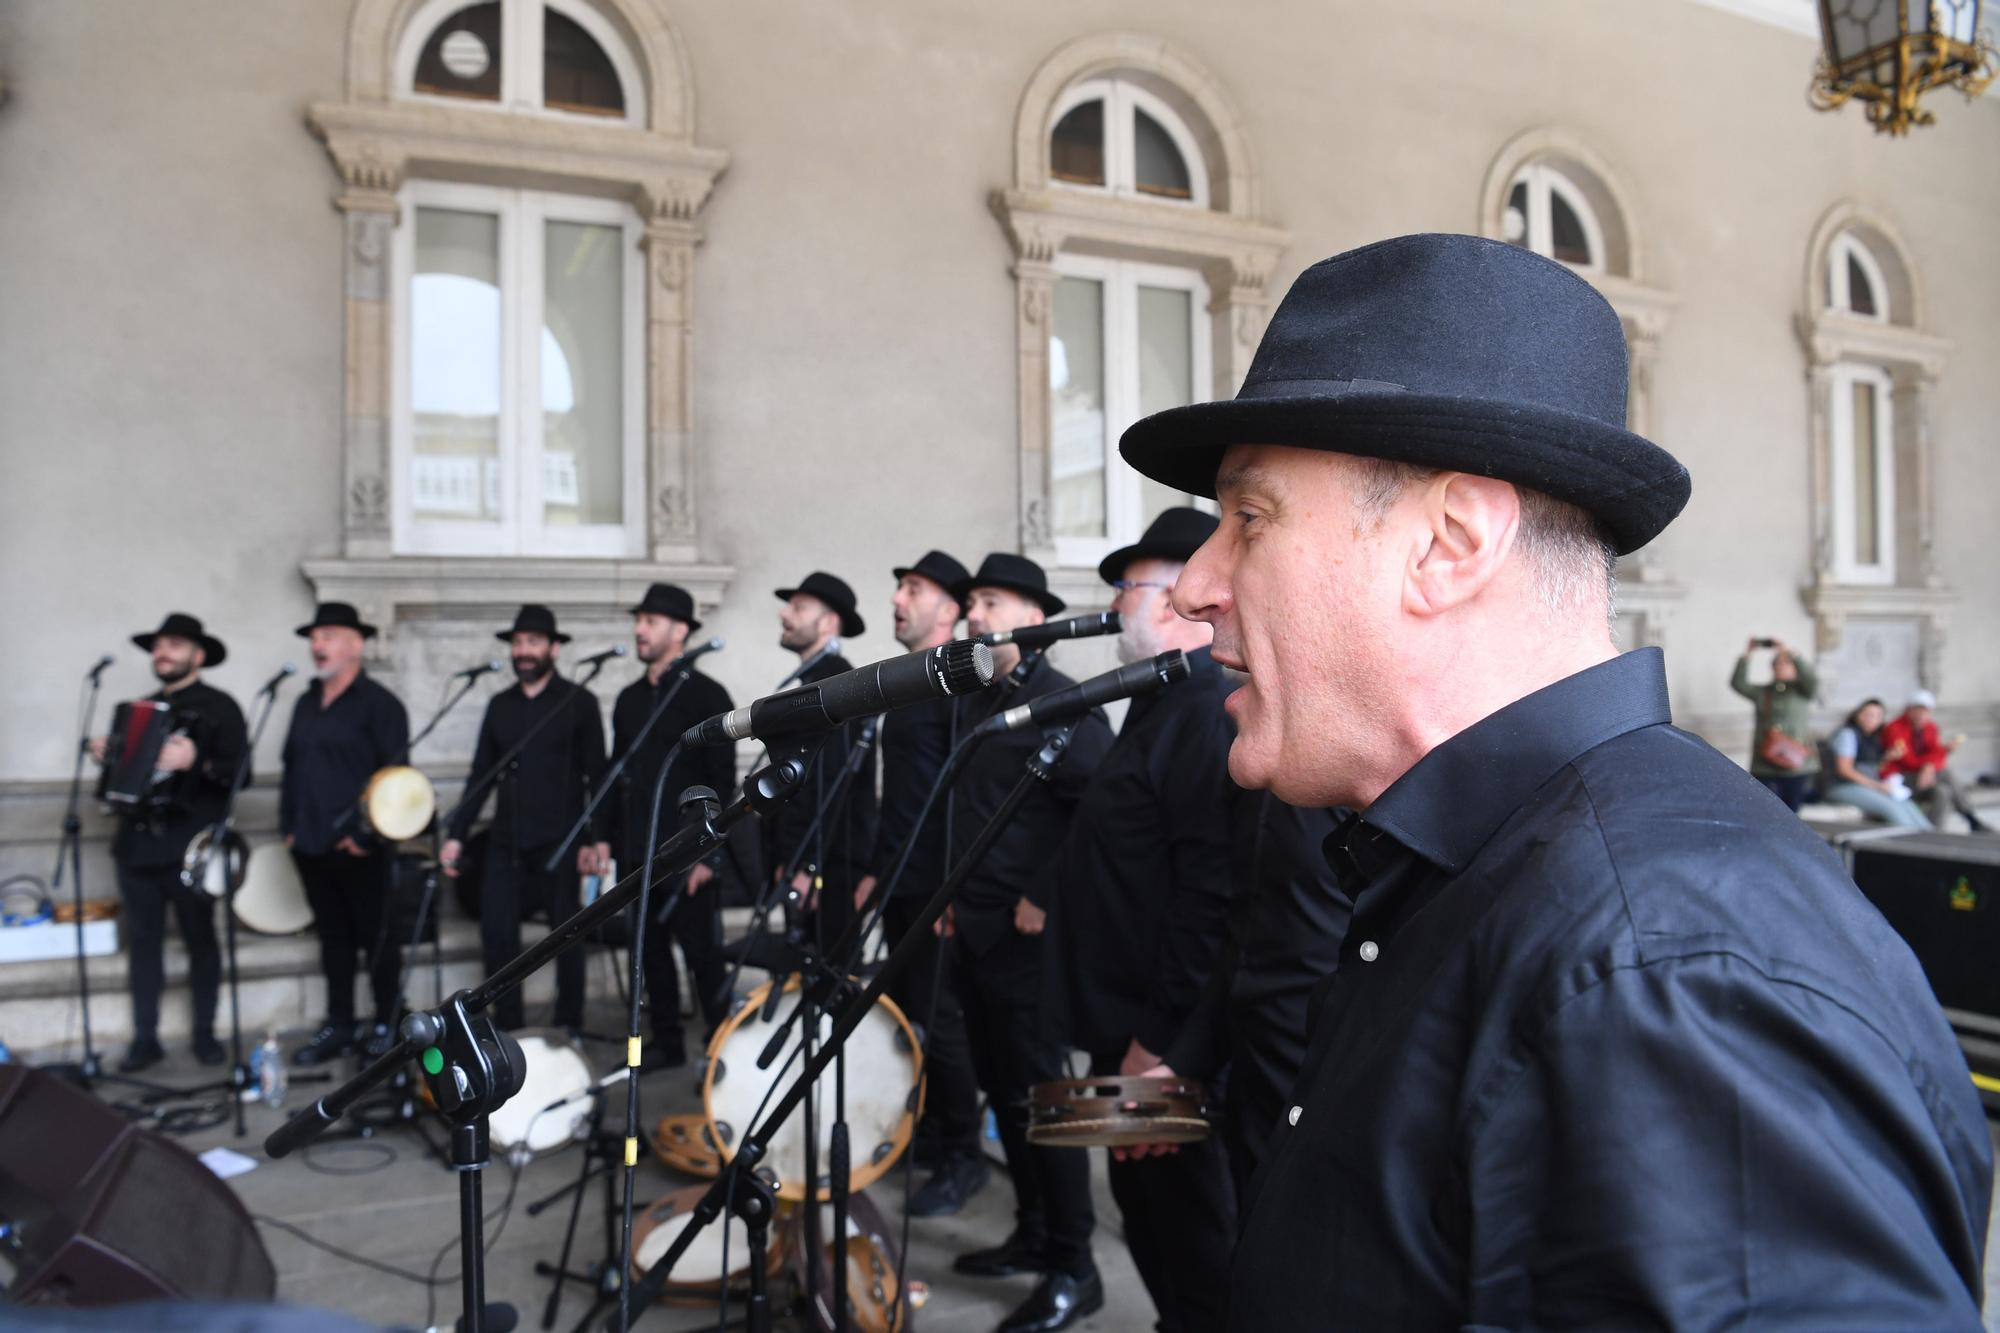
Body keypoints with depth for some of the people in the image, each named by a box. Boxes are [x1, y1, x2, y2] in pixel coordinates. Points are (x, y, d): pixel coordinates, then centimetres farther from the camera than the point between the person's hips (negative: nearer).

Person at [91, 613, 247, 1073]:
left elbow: (240, 772, -12)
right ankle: (145, 1038, 13)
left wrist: (196, 763, -28)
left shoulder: (219, 707, -2)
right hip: (137, 843, 5)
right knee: (143, 941, 6)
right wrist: (106, 756, 6)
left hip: (189, 846, -5)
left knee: (200, 940, 3)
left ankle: (205, 1033, 13)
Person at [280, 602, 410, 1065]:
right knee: (333, 937, 14)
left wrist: (366, 833, -16)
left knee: (376, 937, 4)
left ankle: (385, 1026, 15)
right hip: (312, 846, 7)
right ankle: (338, 1027, 23)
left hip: (359, 848, -7)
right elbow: (291, 766, 20)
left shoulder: (378, 703, -7)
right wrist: (289, 826, 11)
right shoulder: (306, 704, 15)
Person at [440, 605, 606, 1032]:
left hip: (558, 840, -4)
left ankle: (568, 1025, 17)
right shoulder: (500, 705, 12)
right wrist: (457, 834, 9)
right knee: (496, 933, 2)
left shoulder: (578, 702, -1)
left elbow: (597, 774, -4)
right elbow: (481, 775, 14)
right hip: (506, 840, 4)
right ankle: (507, 1026, 16)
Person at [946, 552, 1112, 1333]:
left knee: (1038, 1093, -1)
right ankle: (1033, 1234, 30)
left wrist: (1048, 898, -19)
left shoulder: (1060, 702, -14)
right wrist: (957, 897, 16)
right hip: (973, 929, 8)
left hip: (1029, 935, -8)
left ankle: (1072, 1269, 12)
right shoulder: (970, 702, 13)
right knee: (1002, 1087, 16)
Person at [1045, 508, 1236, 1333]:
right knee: (1142, 1205, 22)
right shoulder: (1162, 702, 13)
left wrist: (1161, 1039, -24)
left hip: (1166, 1042, -10)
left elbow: (1212, 894, -27)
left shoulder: (1209, 709, -21)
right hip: (1124, 1020, 10)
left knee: (1189, 1229, 5)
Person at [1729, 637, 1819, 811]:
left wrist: (1789, 653, -15)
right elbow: (1738, 683, 0)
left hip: (1797, 767, -1)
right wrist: (1747, 653, -5)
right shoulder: (1761, 693, 13)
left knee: (1791, 815, 3)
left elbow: (1812, 680, -13)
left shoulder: (1802, 691, 8)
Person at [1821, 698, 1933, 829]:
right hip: (1843, 788, -8)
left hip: (1870, 786, 8)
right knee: (1891, 807, -27)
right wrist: (1877, 785, -16)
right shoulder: (1847, 734, -8)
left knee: (1906, 804, -14)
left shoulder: (1871, 737, 19)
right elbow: (1844, 770, -16)